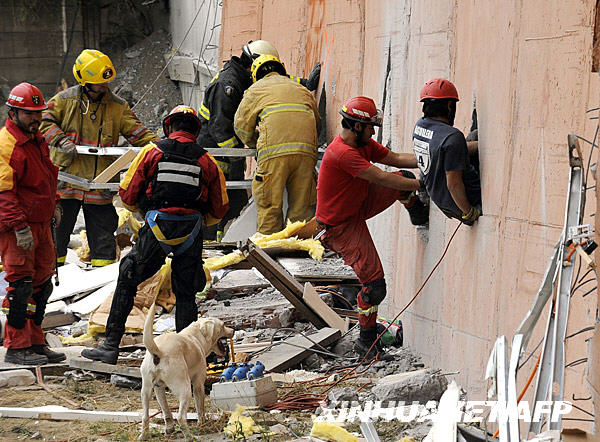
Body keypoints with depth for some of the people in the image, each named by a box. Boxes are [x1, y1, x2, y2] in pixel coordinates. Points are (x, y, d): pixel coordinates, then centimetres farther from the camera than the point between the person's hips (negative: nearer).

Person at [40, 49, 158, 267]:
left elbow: (137, 132, 4)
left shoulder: (117, 106, 5)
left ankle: (104, 260, 16)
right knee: (59, 223, 7)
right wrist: (60, 140, -14)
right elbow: (45, 121, 2)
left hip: (99, 182, 1)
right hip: (67, 176, -1)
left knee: (102, 224, 5)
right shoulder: (65, 100, 0)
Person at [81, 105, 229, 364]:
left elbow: (127, 193, 1)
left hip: (156, 230, -2)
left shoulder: (152, 152, 0)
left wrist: (141, 208, 22)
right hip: (191, 236, 2)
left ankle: (111, 346, 8)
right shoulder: (206, 161, 6)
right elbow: (219, 209, 11)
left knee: (126, 283, 10)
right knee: (185, 294, 15)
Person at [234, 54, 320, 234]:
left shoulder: (256, 89, 17)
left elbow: (241, 125, 19)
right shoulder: (302, 90, 28)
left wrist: (254, 142, 36)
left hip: (274, 152, -3)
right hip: (307, 150, 3)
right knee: (301, 208, 6)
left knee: (269, 206, -1)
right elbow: (316, 120, 33)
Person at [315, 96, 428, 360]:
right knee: (374, 283, -11)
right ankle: (366, 342, 6)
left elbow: (395, 159, 3)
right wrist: (422, 185, -25)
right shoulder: (343, 153, -31)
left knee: (405, 178, -1)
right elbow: (382, 178, -31)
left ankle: (418, 214, 28)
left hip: (358, 206, 9)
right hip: (341, 226, -9)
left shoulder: (363, 144, 0)